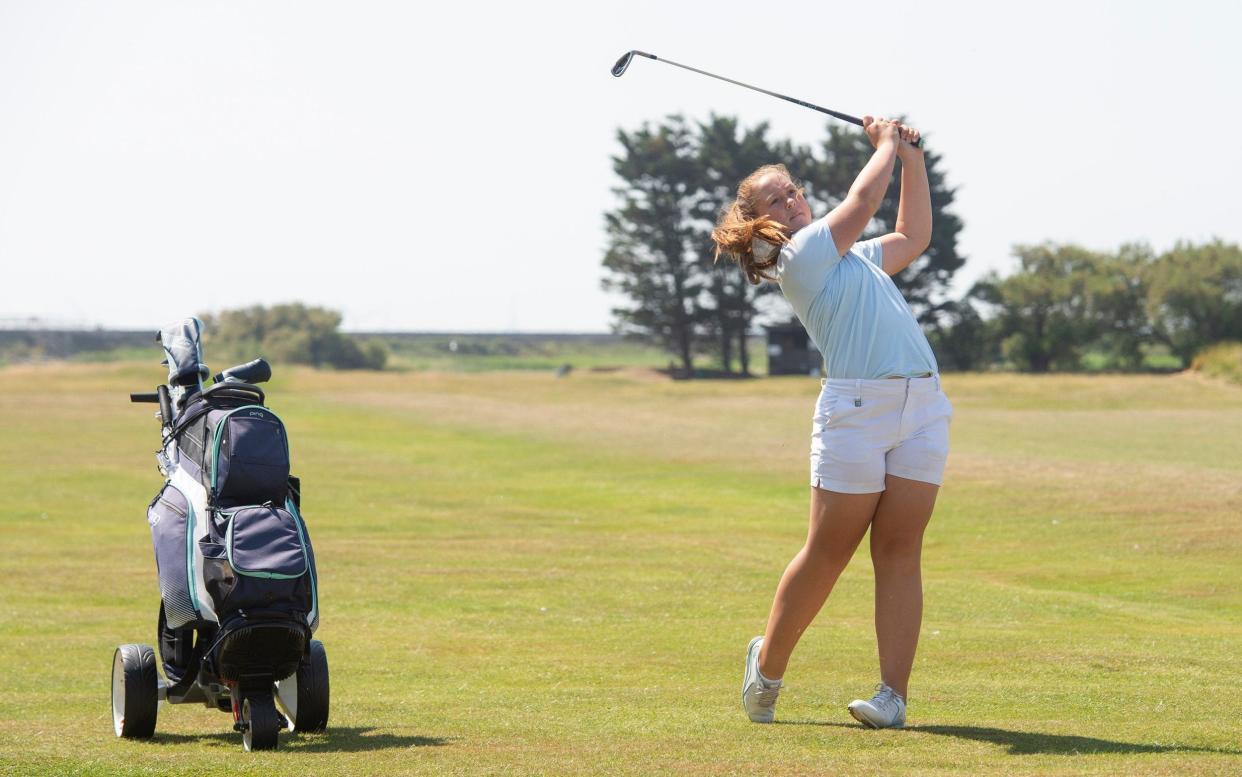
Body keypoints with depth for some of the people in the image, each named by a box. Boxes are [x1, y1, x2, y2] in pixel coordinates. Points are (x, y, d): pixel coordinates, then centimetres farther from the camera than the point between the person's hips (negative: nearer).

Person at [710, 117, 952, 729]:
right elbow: (863, 201, -3)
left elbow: (913, 236, 36)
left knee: (899, 552, -1)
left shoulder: (851, 257, 25)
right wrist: (887, 145, 14)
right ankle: (767, 664, 19)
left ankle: (893, 693, -5)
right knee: (827, 555, -1)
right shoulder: (800, 257, -1)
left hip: (921, 408, 7)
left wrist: (912, 158, 30)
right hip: (856, 409, -7)